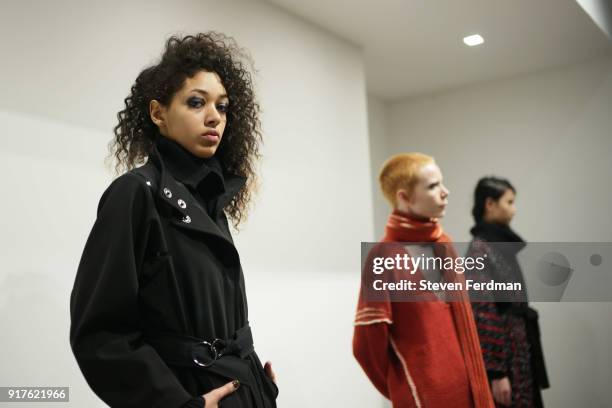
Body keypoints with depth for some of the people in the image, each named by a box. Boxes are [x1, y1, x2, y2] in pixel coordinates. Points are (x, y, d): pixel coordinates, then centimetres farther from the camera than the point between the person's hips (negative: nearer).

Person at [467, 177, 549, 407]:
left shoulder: (503, 245, 10)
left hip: (517, 350, 9)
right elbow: (482, 318, -19)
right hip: (500, 353, -9)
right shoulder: (480, 249, -16)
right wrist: (496, 372, -19)